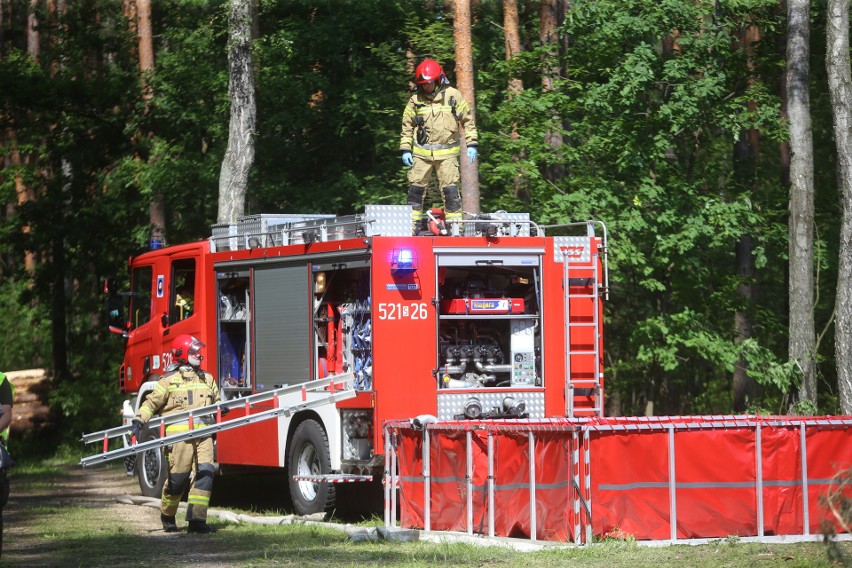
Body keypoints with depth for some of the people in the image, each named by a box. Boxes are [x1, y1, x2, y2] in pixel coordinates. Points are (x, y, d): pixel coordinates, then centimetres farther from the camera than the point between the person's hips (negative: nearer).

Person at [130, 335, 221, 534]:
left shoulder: (207, 379, 21)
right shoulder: (169, 381, 6)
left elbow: (217, 400, 28)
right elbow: (151, 403, 5)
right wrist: (139, 420, -10)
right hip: (179, 433, -4)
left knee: (205, 472, -10)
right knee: (178, 476, -5)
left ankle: (197, 520, -10)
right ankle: (167, 516, 18)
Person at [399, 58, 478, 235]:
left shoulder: (453, 96, 1)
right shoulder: (416, 100, 6)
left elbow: (468, 120, 6)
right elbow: (407, 126, 13)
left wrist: (471, 145, 1)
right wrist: (405, 149, 6)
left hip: (447, 152, -2)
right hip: (421, 152, 2)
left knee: (450, 190, -6)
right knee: (416, 188, 0)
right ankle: (412, 226, 6)